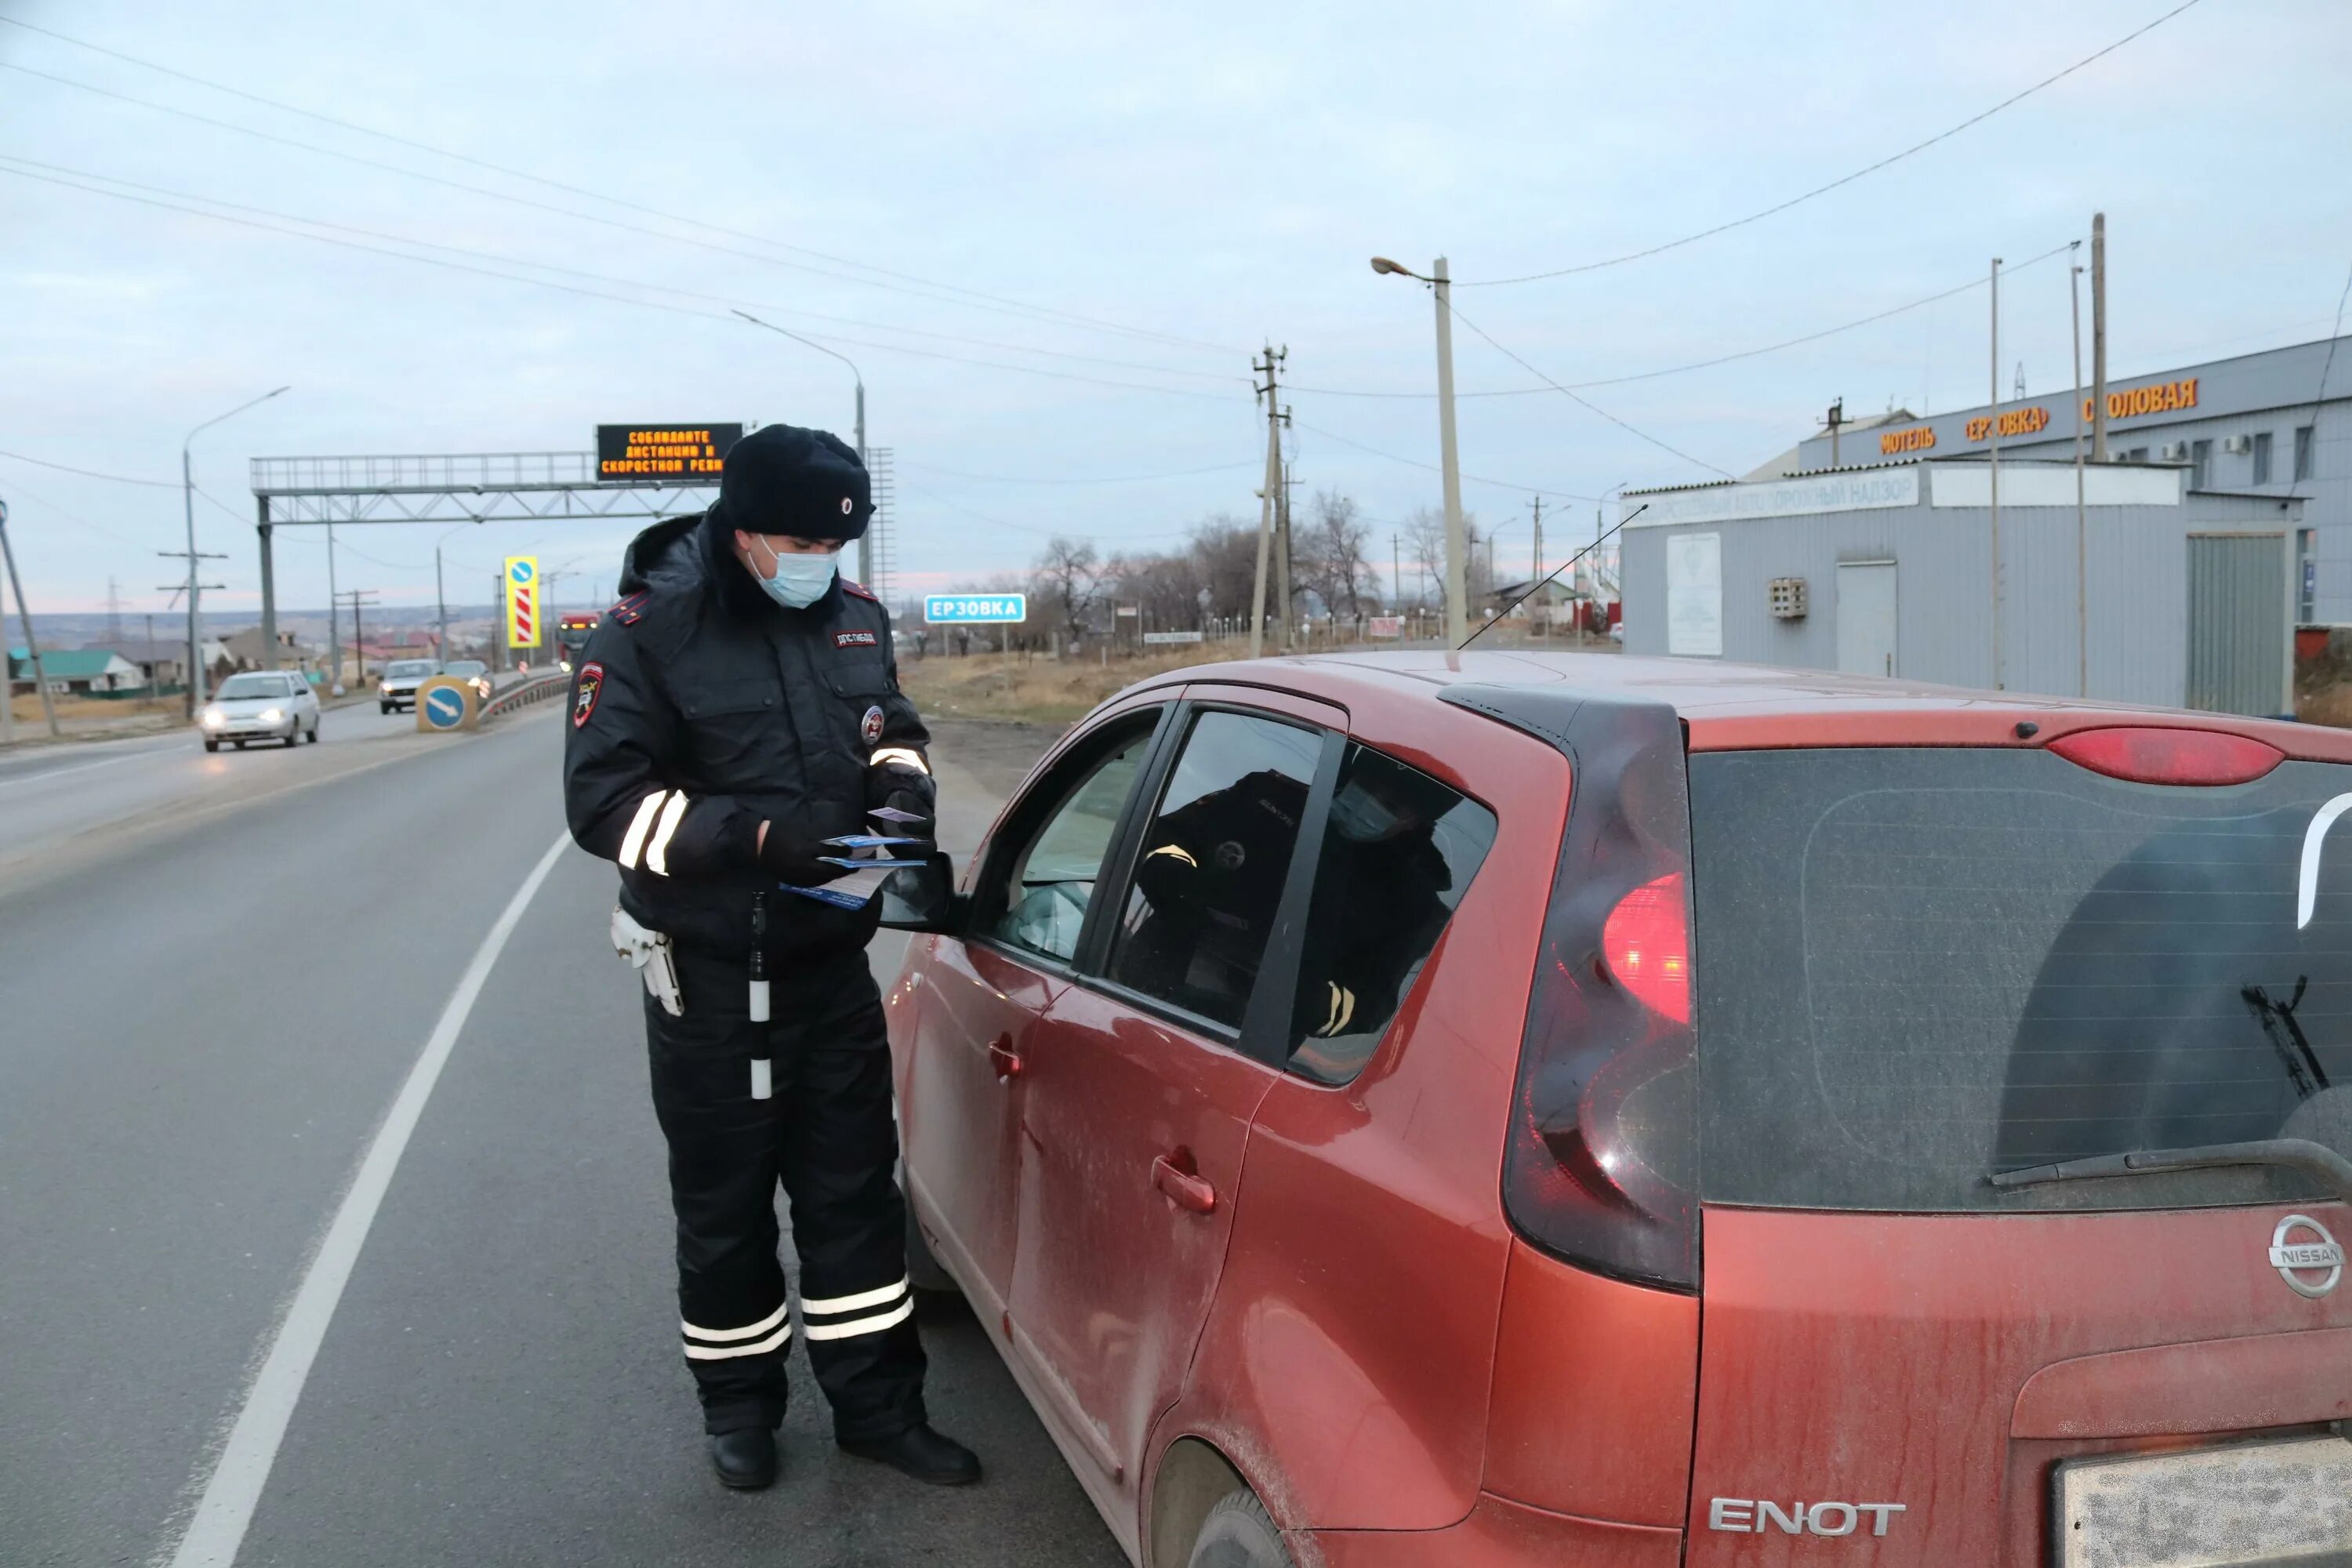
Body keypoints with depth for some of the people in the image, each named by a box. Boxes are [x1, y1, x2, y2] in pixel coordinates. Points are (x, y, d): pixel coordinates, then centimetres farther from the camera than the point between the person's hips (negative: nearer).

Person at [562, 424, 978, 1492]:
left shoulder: (854, 618, 2)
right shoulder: (648, 631, -14)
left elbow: (892, 726, 19)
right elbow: (604, 801, -18)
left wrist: (900, 780, -5)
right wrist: (759, 835, -28)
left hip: (832, 966, 4)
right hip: (710, 981, -4)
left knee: (854, 1192, 12)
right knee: (724, 1205, 11)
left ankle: (877, 1407, 25)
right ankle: (738, 1403, 32)